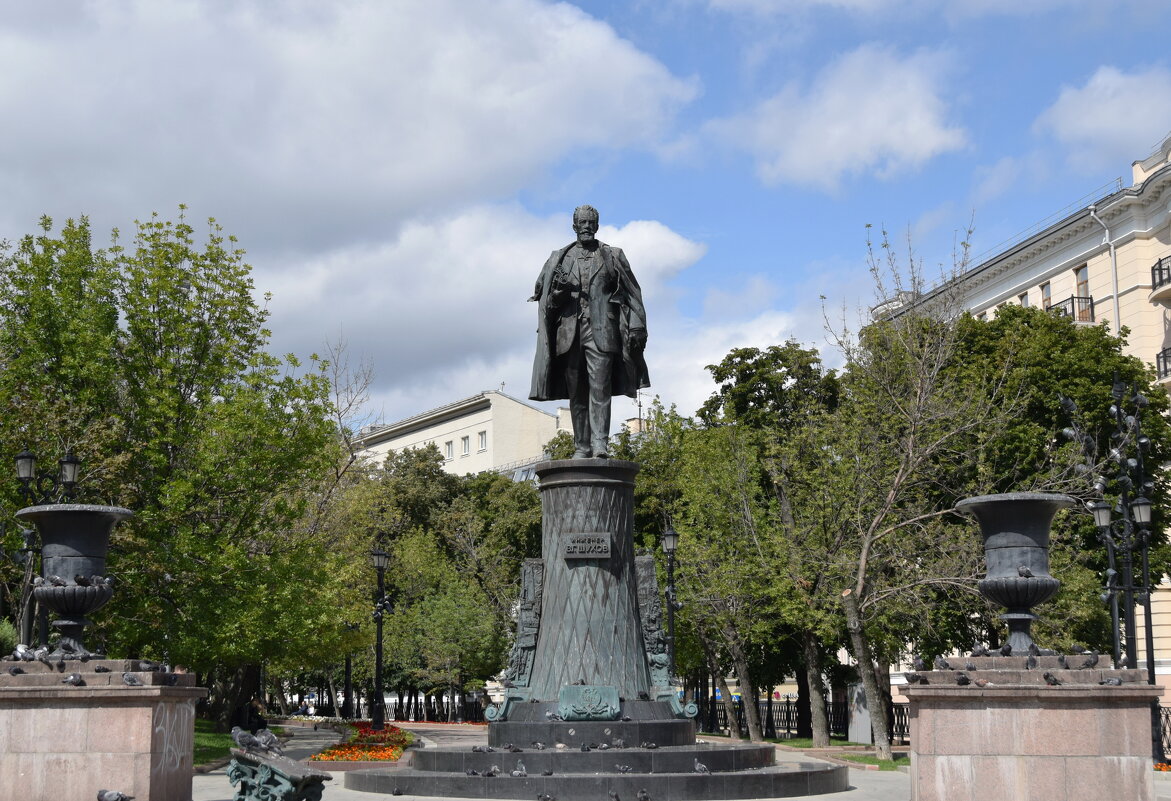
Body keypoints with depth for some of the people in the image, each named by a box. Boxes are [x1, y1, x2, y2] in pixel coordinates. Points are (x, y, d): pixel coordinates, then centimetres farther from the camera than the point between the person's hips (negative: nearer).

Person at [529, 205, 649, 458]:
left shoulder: (613, 256, 12)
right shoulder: (560, 259, 15)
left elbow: (631, 295, 9)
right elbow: (544, 297, 15)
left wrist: (638, 328, -1)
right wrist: (558, 292, -8)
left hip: (601, 332, -2)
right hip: (569, 331, 2)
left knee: (600, 389, -12)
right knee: (576, 394, 2)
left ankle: (600, 446, -16)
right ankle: (581, 448, 4)